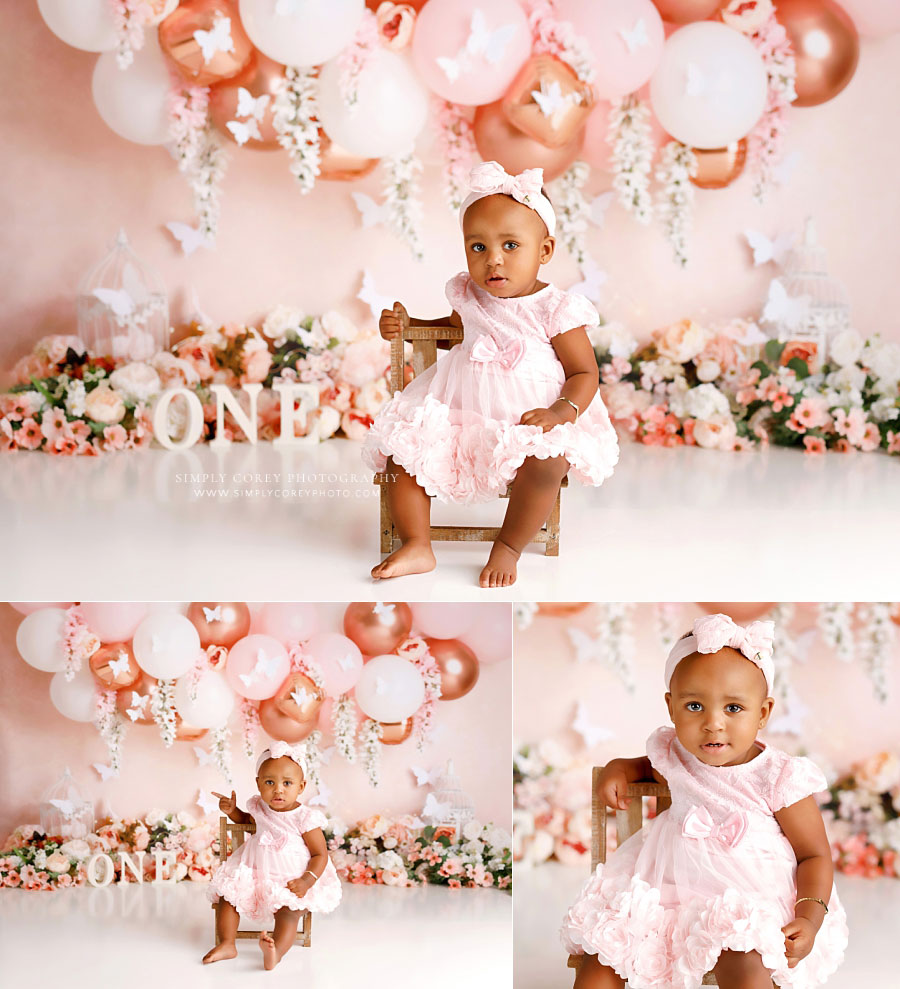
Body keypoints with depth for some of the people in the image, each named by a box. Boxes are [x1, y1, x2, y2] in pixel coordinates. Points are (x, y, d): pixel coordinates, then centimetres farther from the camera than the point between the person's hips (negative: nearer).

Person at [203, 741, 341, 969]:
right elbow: (247, 821, 30)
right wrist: (232, 811, 9)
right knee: (227, 893, -9)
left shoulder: (305, 818, -13)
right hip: (257, 875, 6)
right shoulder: (260, 808, 3)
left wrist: (307, 880, -27)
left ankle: (277, 951, -47)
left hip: (291, 881, -6)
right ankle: (226, 944, -9)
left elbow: (320, 855, -11)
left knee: (288, 911, -29)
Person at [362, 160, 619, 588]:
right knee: (400, 450, -12)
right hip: (461, 415, 5)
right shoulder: (470, 297, 6)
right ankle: (417, 547, -3)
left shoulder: (555, 309, -7)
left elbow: (585, 372, -4)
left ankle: (508, 547, -13)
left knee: (548, 461, -34)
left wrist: (561, 412, -24)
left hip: (530, 421, -4)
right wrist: (405, 323, 12)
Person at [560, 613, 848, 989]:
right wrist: (620, 768, 7)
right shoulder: (675, 757, 1)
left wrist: (810, 918, -19)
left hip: (750, 904, -4)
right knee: (602, 947, -9)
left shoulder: (778, 778, -11)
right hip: (671, 889, 5)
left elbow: (815, 855, -4)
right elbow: (651, 766, 29)